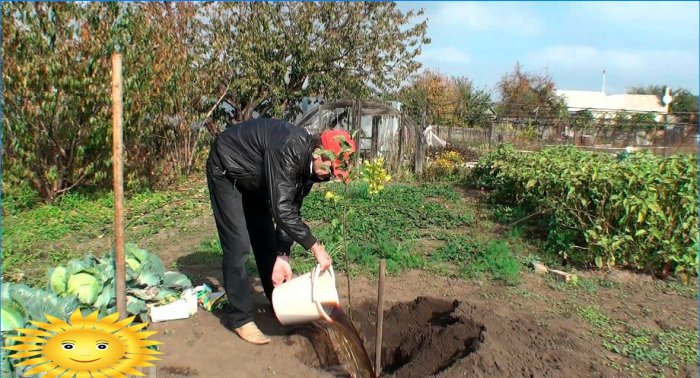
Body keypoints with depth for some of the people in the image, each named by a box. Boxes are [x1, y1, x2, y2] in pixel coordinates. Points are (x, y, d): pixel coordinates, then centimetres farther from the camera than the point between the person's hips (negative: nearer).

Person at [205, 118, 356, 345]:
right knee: (237, 246, -11)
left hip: (253, 179, 8)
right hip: (226, 171, -8)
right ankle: (239, 318, 2)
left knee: (266, 240, 11)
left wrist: (282, 256, -13)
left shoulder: (308, 164, -11)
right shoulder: (288, 150, -38)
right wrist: (316, 247, -36)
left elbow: (291, 209, -7)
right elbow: (281, 210, -41)